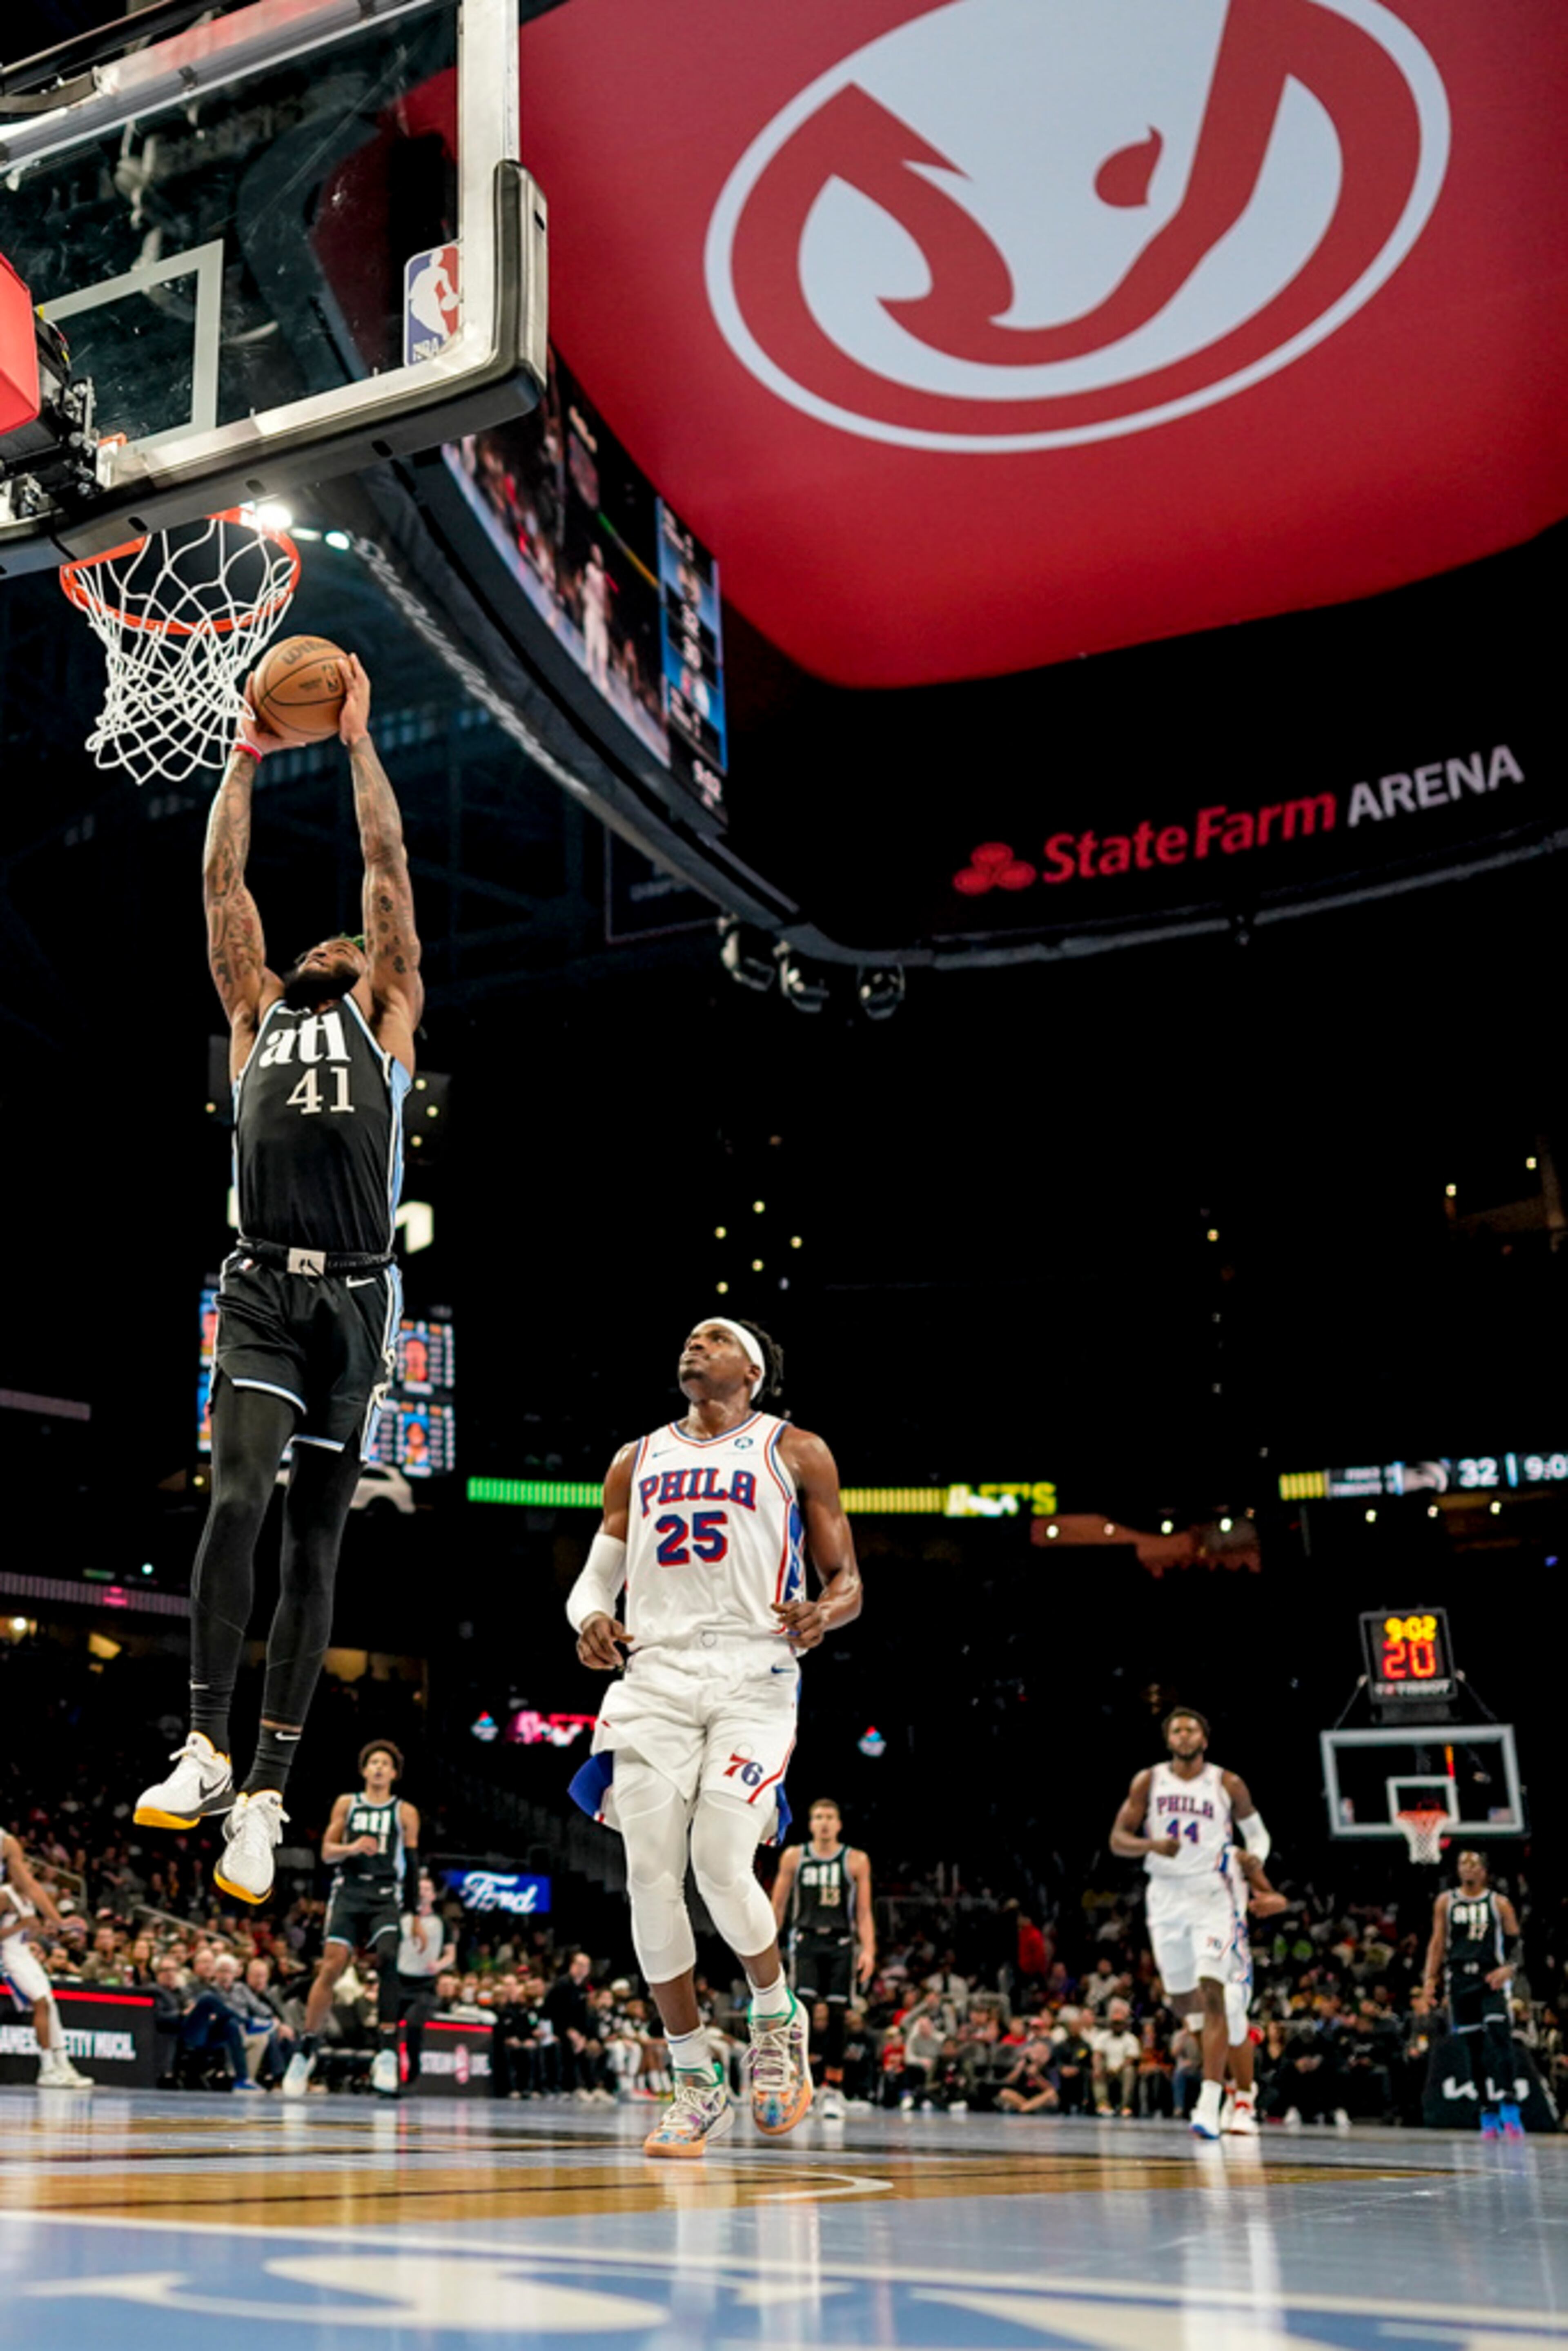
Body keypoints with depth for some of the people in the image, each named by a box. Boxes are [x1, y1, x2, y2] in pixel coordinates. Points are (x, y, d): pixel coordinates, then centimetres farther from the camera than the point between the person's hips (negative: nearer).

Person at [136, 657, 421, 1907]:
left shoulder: (387, 1015, 16)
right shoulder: (257, 1014, 21)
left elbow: (389, 868, 13)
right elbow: (223, 883, 19)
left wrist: (359, 739, 17)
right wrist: (250, 753, 21)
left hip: (354, 1298, -1)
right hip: (263, 1290, 1)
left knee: (315, 1539, 1)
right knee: (237, 1498, -18)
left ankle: (267, 1791, 4)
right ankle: (206, 1748, -10)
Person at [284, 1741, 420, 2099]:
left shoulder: (405, 1812, 11)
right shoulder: (347, 1804, 13)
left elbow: (413, 1865, 11)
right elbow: (327, 1852, 7)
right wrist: (351, 1848, -14)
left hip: (386, 1897, -1)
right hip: (349, 1891, 1)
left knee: (388, 1961, -22)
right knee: (331, 1966, -10)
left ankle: (387, 2051, -19)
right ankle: (306, 2050, 3)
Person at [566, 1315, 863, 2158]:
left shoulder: (795, 1452, 10)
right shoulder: (637, 1460, 20)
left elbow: (847, 1580, 9)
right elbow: (595, 1577, 20)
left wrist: (825, 1610, -15)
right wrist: (591, 1622, -4)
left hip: (754, 1677, -3)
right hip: (655, 1677, 3)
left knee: (722, 1867, -17)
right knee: (650, 1881, -6)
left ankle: (777, 2017, 14)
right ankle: (697, 2087, 10)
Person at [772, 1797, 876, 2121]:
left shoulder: (856, 1861, 4)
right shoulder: (794, 1857, 6)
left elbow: (864, 1912, 4)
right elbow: (778, 1905, 11)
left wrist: (868, 1950, -7)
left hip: (841, 1943, 0)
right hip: (805, 1938, 0)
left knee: (837, 2015, -1)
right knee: (803, 2006, -16)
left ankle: (833, 2091, 9)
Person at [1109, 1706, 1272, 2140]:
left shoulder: (1228, 1785, -2)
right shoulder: (1148, 1782, 0)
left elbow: (1256, 1832, 11)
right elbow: (1118, 1839, -1)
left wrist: (1254, 1860, -10)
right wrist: (1152, 1845, -21)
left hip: (1212, 1896, -3)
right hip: (1166, 1896, 3)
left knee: (1211, 1995, -17)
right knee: (1181, 2001, 13)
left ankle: (1210, 2104, -17)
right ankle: (1234, 1997, 48)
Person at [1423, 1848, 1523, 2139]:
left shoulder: (1500, 1903, 6)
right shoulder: (1445, 1902, 11)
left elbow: (1516, 1943, 5)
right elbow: (1438, 1943, 11)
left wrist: (1508, 1968, -13)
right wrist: (1431, 1978, 1)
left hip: (1491, 1979, -2)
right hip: (1460, 1980, 2)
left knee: (1499, 2037, -20)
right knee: (1472, 2048, 2)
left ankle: (1510, 2112, -21)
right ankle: (1489, 2118, 9)